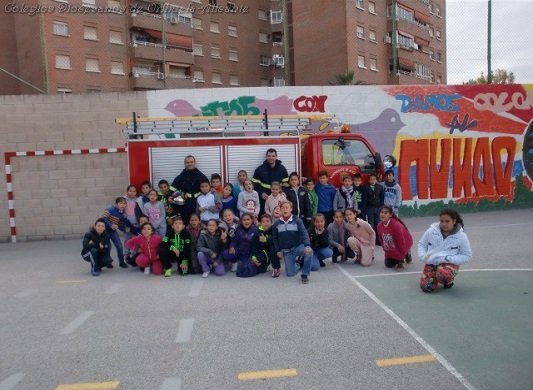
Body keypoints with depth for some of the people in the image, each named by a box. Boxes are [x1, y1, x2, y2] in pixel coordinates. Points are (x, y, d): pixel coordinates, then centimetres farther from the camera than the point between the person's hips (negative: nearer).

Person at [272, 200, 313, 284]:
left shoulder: (297, 220, -8)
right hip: (286, 251, 2)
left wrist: (307, 246, -31)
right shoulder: (277, 224, 0)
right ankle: (298, 264, 31)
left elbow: (304, 233, -16)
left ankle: (304, 275, -15)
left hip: (298, 247, -2)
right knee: (290, 273, -5)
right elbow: (275, 238, 9)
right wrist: (278, 251, 2)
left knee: (309, 252, -34)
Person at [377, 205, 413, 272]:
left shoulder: (396, 225, -36)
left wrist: (402, 254, -16)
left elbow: (401, 241, -26)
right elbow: (381, 240, -2)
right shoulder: (379, 226, -17)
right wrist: (386, 251, 2)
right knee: (388, 264, 8)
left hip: (405, 242, -6)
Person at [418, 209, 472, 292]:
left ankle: (448, 280, 1)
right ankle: (436, 277, 17)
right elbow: (421, 245, 11)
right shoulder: (432, 230, -2)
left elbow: (467, 256, -2)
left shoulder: (461, 236, -7)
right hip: (431, 263, 2)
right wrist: (423, 256, -10)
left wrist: (449, 258, -16)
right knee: (426, 287, -19)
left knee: (443, 274, -38)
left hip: (450, 264, -2)